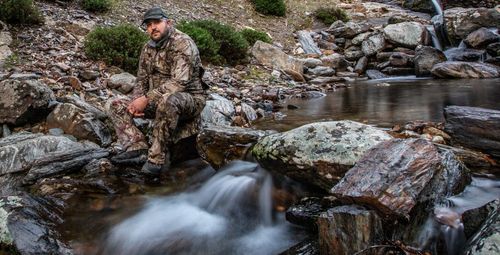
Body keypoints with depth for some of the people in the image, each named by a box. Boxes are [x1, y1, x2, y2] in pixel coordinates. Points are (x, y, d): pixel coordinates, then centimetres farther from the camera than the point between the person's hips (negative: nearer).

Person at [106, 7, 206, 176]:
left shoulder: (182, 43, -17)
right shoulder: (148, 48, 9)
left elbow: (179, 82, -28)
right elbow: (141, 79, 13)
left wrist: (146, 99, -27)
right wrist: (136, 101, -8)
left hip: (188, 101, -8)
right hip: (157, 102, 8)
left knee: (167, 100, -42)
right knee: (114, 105, 1)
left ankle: (158, 158, -31)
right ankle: (136, 145, -18)